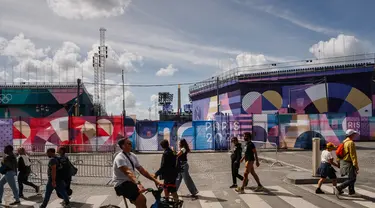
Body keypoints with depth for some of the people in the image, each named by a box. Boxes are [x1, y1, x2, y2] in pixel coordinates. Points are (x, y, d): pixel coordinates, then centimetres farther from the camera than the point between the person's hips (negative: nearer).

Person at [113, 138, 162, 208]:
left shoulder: (133, 156, 8)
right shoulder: (120, 158, -19)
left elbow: (142, 170, 4)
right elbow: (128, 172, -35)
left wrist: (155, 180, -5)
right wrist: (138, 183, -50)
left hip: (130, 182, 9)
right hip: (121, 184, -9)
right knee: (141, 199, -25)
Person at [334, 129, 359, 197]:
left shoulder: (344, 142, 10)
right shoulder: (351, 143, -18)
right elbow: (353, 155, -21)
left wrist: (338, 162, 22)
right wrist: (356, 166, -20)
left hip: (343, 162, 10)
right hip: (348, 163, -10)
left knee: (353, 176, 24)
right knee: (352, 179, -7)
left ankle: (351, 191, 33)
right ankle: (338, 188, -16)